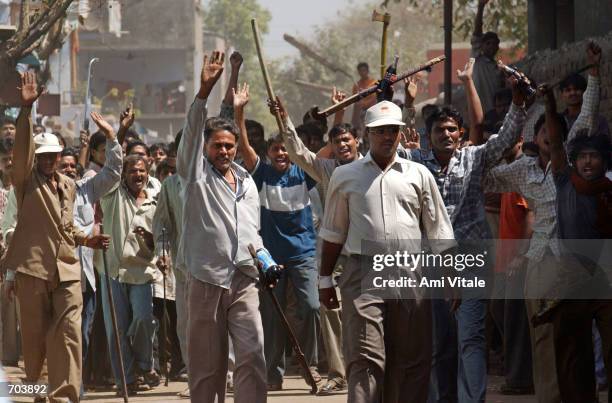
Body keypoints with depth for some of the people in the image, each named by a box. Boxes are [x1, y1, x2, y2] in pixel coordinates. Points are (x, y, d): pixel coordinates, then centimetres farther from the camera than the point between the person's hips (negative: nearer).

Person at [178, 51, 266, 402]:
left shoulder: (247, 181, 19)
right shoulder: (196, 174, 5)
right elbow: (192, 133, -12)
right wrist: (205, 90, -25)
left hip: (245, 281, 3)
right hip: (207, 280, -3)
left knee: (253, 354, -11)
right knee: (207, 363, 0)